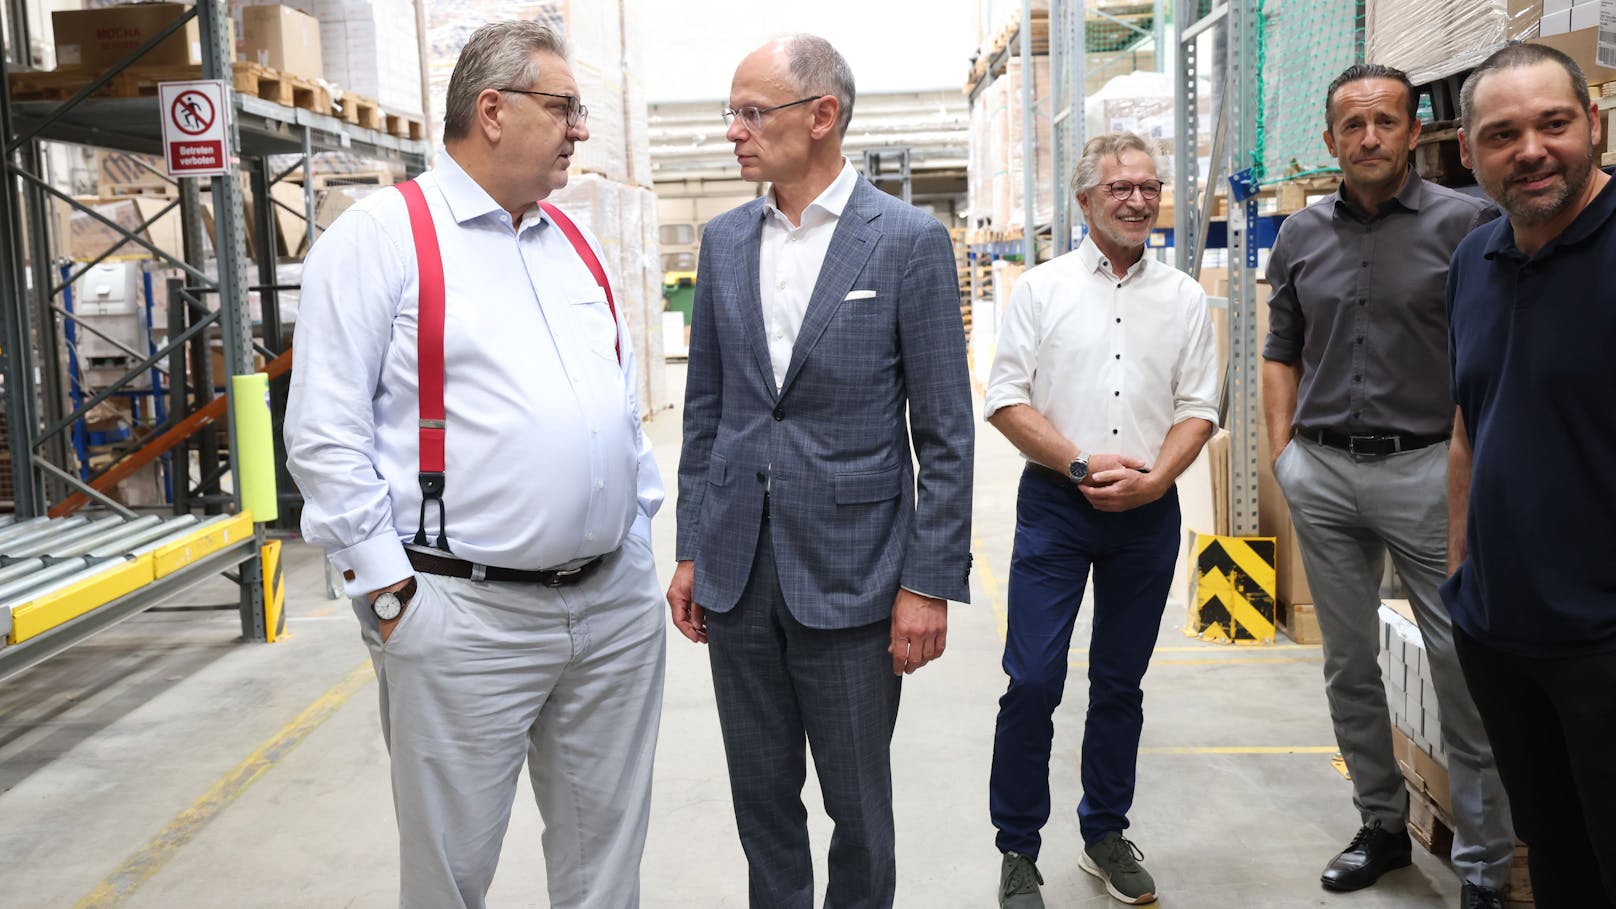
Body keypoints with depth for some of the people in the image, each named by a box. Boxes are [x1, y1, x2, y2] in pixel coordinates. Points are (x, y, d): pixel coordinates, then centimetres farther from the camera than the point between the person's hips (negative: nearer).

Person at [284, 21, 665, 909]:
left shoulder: (573, 245, 15)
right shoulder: (380, 236, -6)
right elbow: (324, 436, -9)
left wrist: (639, 533, 13)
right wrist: (389, 593, -11)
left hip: (619, 603, 6)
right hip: (465, 616, -6)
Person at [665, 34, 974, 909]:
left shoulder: (910, 240, -7)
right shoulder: (724, 239, 7)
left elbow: (945, 432, -7)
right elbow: (704, 408, 12)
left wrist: (931, 583, -10)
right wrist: (691, 551, 8)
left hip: (849, 574, -4)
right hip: (737, 569, 4)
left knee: (857, 801, 11)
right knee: (760, 792, 16)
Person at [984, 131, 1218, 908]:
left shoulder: (1184, 298, 8)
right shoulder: (1040, 288, 2)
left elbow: (1198, 407, 6)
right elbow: (1006, 401, -3)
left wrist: (1151, 480, -9)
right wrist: (1083, 465, -12)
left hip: (1148, 512, 3)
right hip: (1055, 504, -2)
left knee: (1120, 682, 12)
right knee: (1033, 682, -5)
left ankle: (1105, 835, 28)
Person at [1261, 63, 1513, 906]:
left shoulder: (1467, 224, -3)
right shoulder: (1300, 237, 9)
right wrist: (1283, 457, 6)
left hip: (1428, 467, -4)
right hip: (1324, 474, 4)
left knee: (1465, 668, -1)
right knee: (1349, 666, 12)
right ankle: (1381, 827, 29)